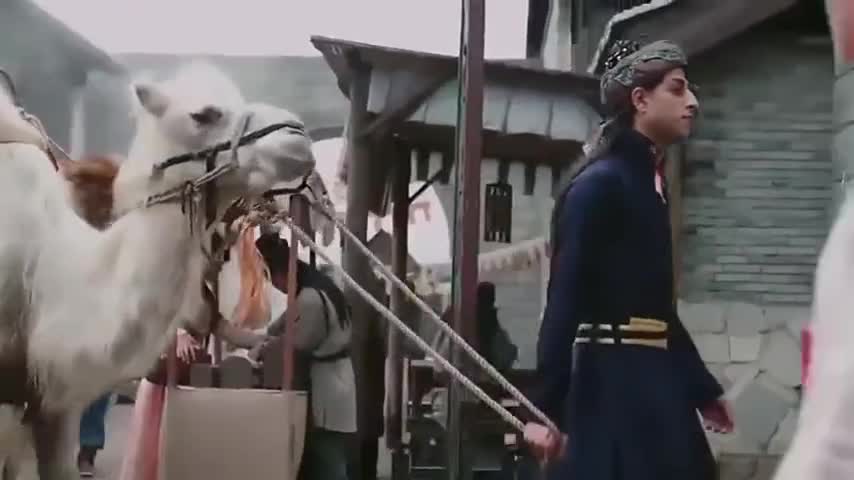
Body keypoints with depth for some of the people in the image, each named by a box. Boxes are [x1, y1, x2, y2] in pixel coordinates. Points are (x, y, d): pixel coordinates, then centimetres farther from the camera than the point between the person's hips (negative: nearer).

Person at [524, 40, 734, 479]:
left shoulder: (650, 182, 16)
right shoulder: (600, 183, -11)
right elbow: (564, 300, -17)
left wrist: (702, 389, 25)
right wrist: (546, 408, -23)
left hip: (653, 382, 9)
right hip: (611, 382, -9)